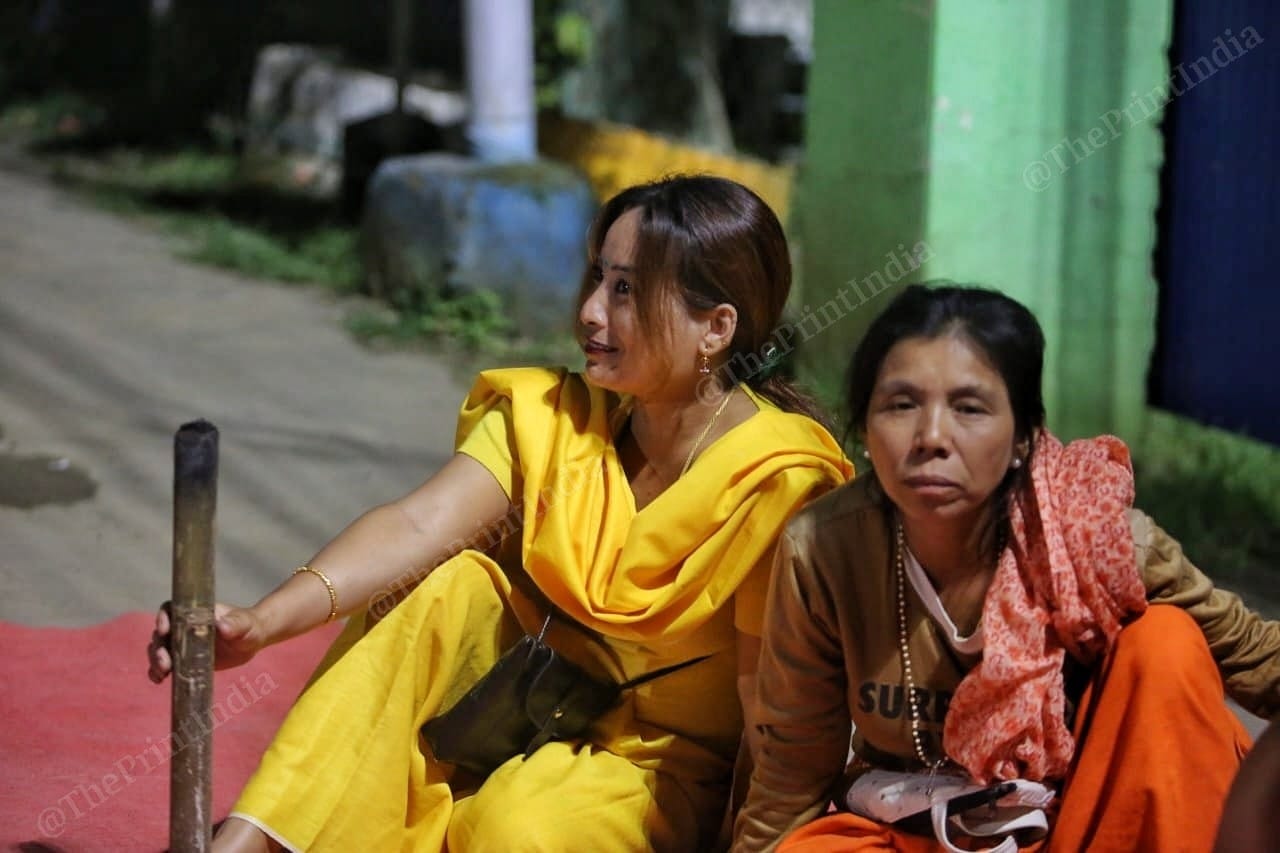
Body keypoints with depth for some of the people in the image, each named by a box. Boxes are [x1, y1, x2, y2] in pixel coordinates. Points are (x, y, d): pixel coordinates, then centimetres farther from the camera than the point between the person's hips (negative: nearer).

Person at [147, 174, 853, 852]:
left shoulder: (777, 479, -20)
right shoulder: (551, 418, -6)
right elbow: (418, 525, -20)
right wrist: (264, 621, -34)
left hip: (667, 762, -5)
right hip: (535, 715, 5)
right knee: (452, 586, -22)